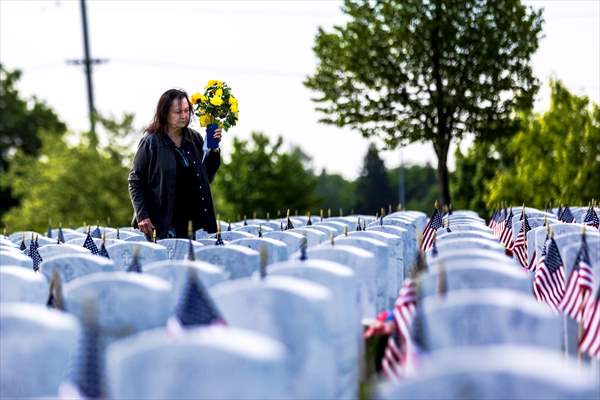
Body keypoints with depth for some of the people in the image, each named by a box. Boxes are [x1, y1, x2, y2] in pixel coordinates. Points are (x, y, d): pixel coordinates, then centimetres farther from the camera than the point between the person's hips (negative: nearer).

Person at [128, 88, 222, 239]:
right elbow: (135, 180, -2)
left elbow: (207, 177, 17)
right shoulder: (151, 142, -4)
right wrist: (142, 216, -11)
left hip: (195, 221, 4)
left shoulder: (195, 139, 9)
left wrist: (214, 150, 2)